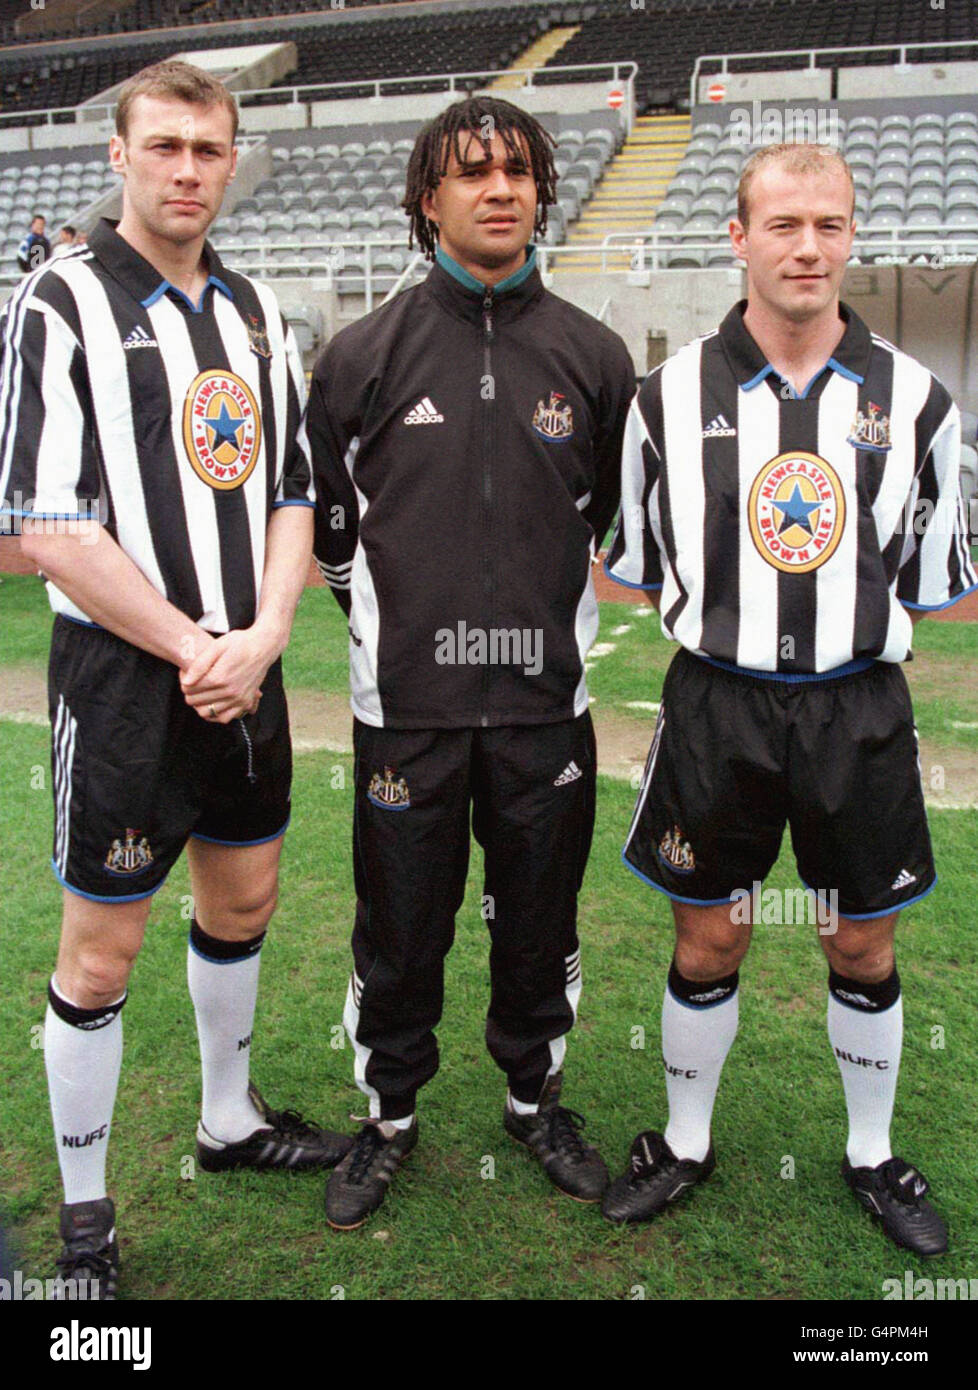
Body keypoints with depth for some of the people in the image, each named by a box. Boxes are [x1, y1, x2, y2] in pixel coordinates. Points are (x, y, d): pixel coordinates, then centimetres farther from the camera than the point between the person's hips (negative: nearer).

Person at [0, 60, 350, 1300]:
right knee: (100, 950, 2)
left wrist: (260, 640, -5)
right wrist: (192, 650, -14)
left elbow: (292, 493, 10)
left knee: (242, 896, 18)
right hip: (122, 675, -6)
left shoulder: (256, 313, 11)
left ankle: (229, 1121, 40)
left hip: (244, 671, 7)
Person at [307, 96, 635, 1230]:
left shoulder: (593, 356, 3)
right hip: (406, 703, -1)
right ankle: (390, 1114, 34)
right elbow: (328, 518, 10)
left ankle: (534, 1095, 39)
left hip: (546, 699, 2)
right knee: (399, 928, 10)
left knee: (540, 919, 14)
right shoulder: (364, 356, -2)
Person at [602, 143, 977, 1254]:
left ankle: (872, 1156, 37)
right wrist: (723, 614, -3)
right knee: (705, 944, 10)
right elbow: (633, 567, 7)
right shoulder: (672, 395, -1)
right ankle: (685, 1144, 34)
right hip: (716, 708, 0)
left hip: (859, 712, 1)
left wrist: (850, 619, -2)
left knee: (863, 950, 14)